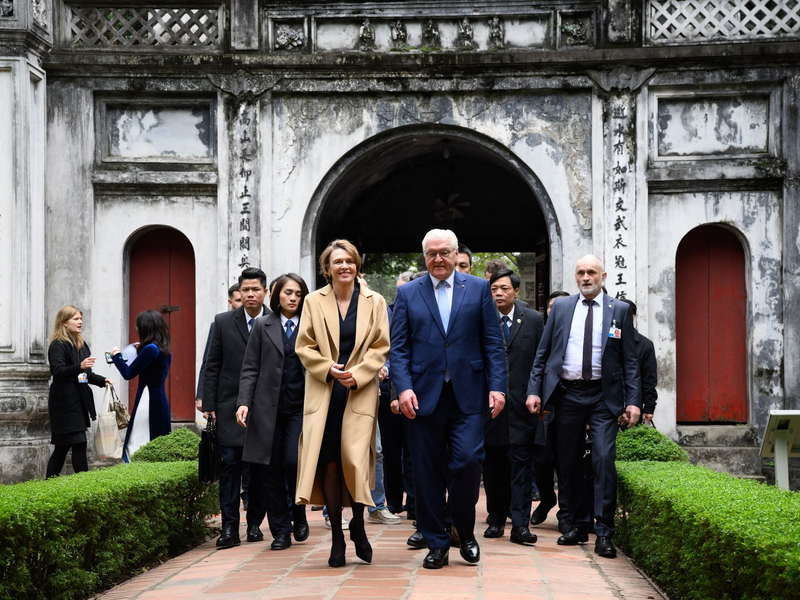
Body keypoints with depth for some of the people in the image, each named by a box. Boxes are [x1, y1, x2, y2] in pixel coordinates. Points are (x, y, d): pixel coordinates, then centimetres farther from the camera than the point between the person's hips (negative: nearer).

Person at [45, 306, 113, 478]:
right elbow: (57, 372, -24)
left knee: (62, 447, 11)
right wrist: (79, 367, -38)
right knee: (79, 444, -11)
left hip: (79, 401, 9)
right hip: (65, 403, -9)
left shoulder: (81, 344, 17)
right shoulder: (58, 345, -10)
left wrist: (102, 380, 10)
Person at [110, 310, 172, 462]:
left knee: (135, 448, -8)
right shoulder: (165, 349, 11)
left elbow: (128, 373, -11)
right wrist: (140, 351, 23)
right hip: (161, 398, 9)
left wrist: (117, 356, 4)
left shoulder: (151, 349, -15)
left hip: (148, 400, -9)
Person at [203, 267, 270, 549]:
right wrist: (208, 404, 0)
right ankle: (229, 527, -4)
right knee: (230, 465, -5)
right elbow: (212, 366, 6)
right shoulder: (223, 322, 5)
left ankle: (255, 523, 16)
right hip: (230, 406, 0)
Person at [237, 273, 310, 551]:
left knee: (293, 461, -14)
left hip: (300, 406, -1)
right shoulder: (262, 325, 8)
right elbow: (250, 369, 5)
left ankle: (299, 515, 12)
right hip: (268, 407, 1)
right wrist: (244, 402, -7)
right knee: (270, 470, 1)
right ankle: (281, 530, 12)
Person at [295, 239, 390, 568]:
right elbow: (304, 347, 5)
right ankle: (337, 537, 6)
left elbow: (380, 348, 2)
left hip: (360, 392, -1)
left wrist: (357, 375, -11)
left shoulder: (374, 302, 6)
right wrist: (329, 369, -10)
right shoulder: (314, 301, 7)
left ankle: (358, 526, 13)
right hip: (323, 393, 1)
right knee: (329, 463, -4)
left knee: (355, 460, -11)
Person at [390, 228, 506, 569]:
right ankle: (436, 544, 13)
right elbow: (398, 347, 5)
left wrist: (497, 386, -4)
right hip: (424, 397, 1)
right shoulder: (408, 294, 10)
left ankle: (464, 531, 13)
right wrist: (404, 388, -9)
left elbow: (493, 343, 6)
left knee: (468, 461, -11)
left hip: (466, 396, -1)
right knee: (427, 473, 2)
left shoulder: (478, 289, 9)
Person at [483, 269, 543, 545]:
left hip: (522, 405, -1)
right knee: (493, 465, 8)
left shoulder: (533, 320, 6)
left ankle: (520, 524, -6)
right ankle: (496, 519, 18)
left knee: (520, 464, -4)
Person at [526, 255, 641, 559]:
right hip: (567, 394, 2)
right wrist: (534, 390, 0)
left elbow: (630, 360, 3)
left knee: (604, 459, -13)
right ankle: (579, 525, 21)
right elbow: (543, 353, 9)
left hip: (603, 397, -2)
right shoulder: (561, 307, 9)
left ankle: (604, 534, -10)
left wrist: (633, 400, -5)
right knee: (569, 463, 7)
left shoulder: (620, 310, 5)